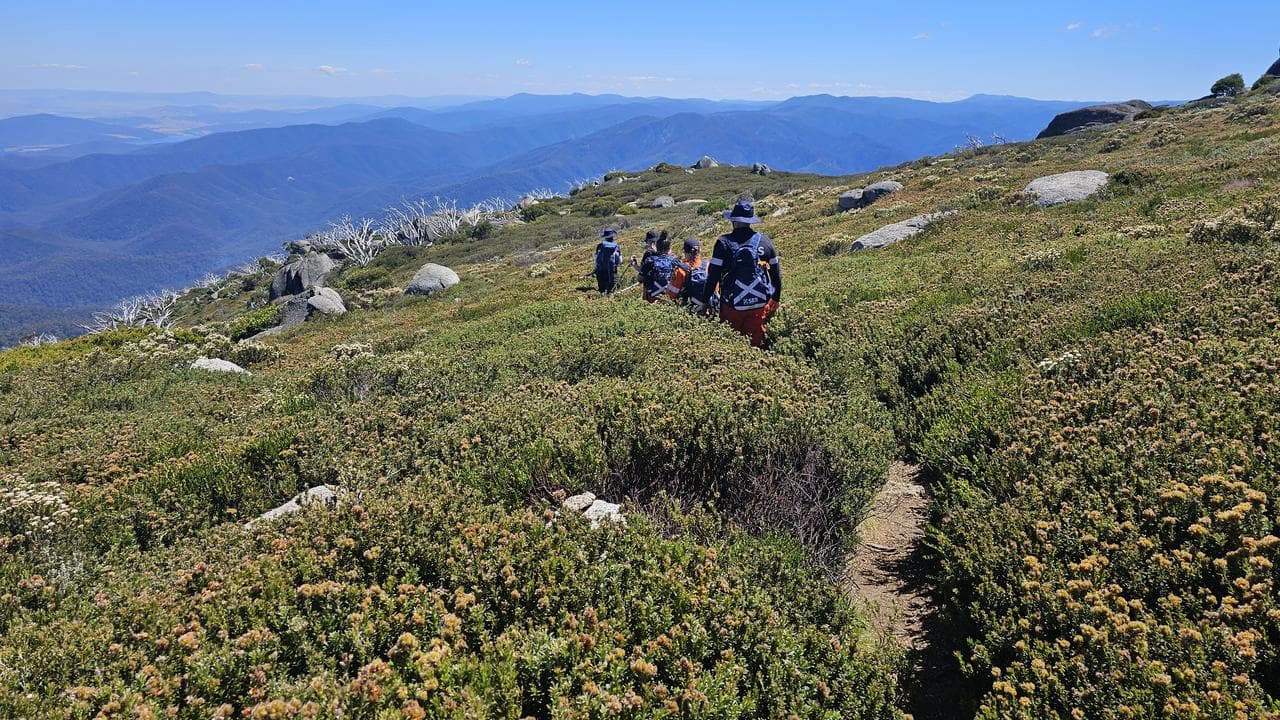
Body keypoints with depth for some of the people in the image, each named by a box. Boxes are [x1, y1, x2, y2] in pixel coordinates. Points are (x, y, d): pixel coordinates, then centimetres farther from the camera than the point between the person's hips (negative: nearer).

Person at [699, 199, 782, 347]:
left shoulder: (724, 242, -9)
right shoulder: (765, 241, 2)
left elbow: (713, 275, -9)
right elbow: (776, 272, 8)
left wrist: (705, 300, 1)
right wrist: (776, 298, 21)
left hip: (733, 305, -3)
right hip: (759, 304, 3)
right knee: (755, 343, 12)